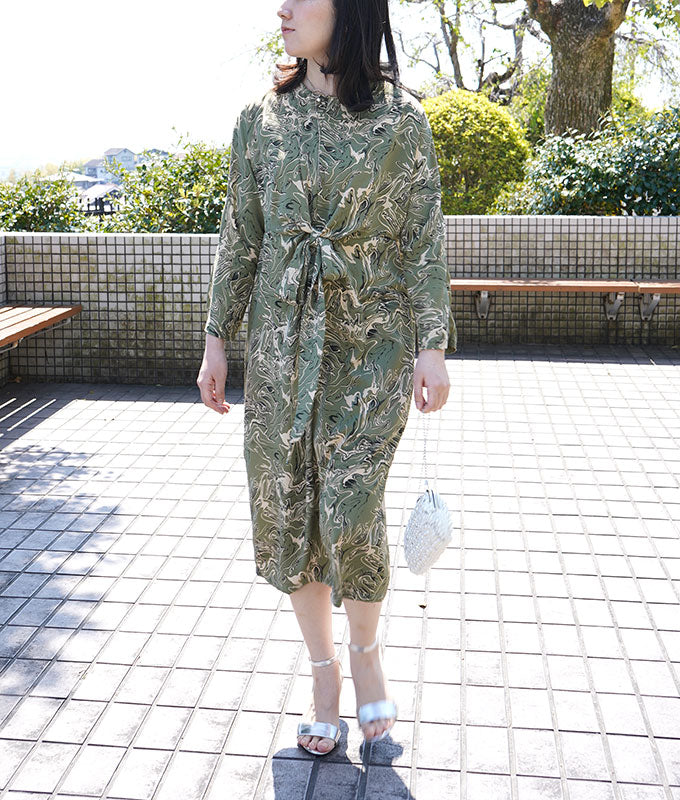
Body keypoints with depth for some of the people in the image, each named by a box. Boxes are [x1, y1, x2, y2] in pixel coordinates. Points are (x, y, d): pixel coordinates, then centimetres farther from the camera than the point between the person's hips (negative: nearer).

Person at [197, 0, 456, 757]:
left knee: (352, 515, -8)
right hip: (281, 339, 3)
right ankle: (324, 667, 27)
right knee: (287, 510, 6)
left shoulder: (399, 118, -3)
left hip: (372, 341, -3)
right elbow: (240, 236, 8)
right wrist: (217, 339, 6)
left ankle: (366, 647, 23)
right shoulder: (261, 118, 4)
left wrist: (433, 346, -8)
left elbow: (424, 239, -2)